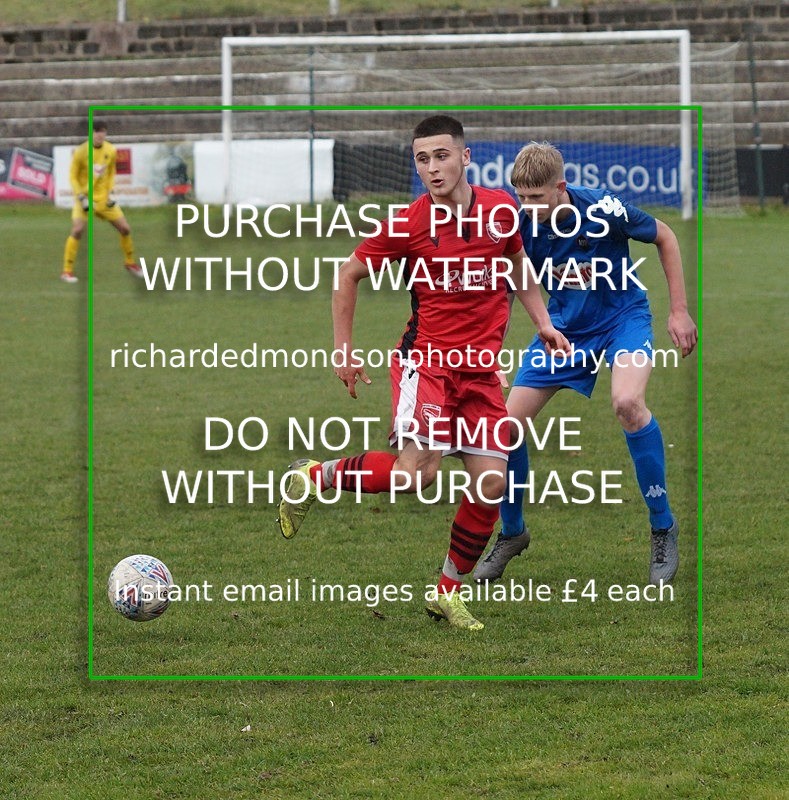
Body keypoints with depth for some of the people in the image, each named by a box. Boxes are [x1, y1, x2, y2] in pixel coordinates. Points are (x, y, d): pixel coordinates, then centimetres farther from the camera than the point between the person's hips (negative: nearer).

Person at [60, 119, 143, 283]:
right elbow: (73, 176, -9)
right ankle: (67, 271, -15)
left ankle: (130, 262, 30)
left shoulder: (111, 151, -3)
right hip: (85, 197, -4)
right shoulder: (81, 151, -15)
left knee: (125, 228, 5)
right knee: (77, 230, -22)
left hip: (104, 197, 4)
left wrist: (111, 193, 0)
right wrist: (82, 198, -16)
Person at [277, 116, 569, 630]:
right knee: (416, 470, -23)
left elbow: (518, 267, 22)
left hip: (482, 367, 4)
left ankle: (448, 593, 14)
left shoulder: (501, 209, 3)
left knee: (491, 483, -3)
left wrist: (543, 322, 9)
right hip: (427, 357, -4)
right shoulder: (408, 225, -9)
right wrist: (344, 350, 0)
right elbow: (349, 275, 4)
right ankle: (313, 478, 0)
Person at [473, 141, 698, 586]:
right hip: (564, 327, 4)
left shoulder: (601, 210, -25)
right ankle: (512, 534, 21)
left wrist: (679, 311, -7)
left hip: (623, 315, -4)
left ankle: (663, 525, -14)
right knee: (509, 420, -5)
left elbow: (665, 237, -7)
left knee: (627, 402, -33)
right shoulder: (521, 228, -17)